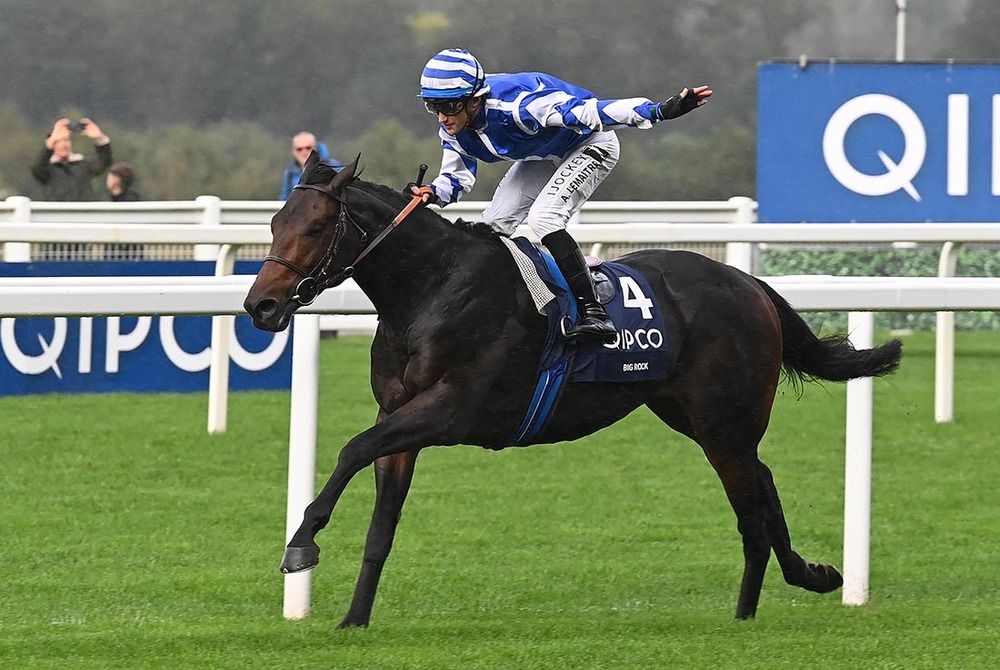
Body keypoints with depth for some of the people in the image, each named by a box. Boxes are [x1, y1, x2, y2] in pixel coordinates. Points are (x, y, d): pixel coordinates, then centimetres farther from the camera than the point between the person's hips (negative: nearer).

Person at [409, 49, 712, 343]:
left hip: (590, 146, -8)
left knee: (543, 218, -27)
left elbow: (588, 111, -44)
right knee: (492, 226, 2)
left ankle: (595, 314, -28)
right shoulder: (453, 130, -14)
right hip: (542, 156, 8)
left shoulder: (515, 104, -39)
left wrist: (661, 111, -50)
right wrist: (432, 193, -25)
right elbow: (456, 177, 0)